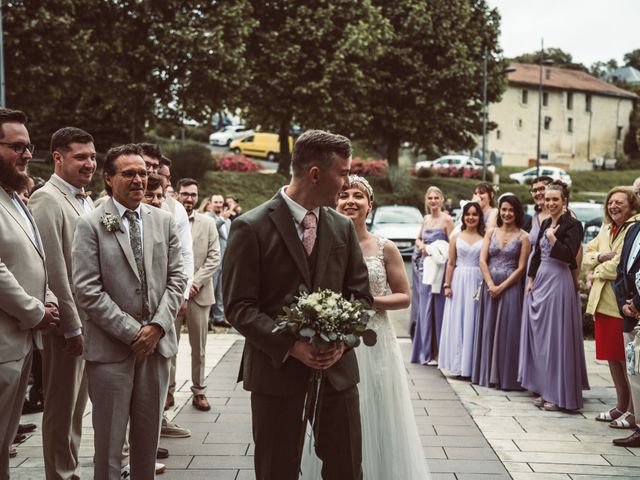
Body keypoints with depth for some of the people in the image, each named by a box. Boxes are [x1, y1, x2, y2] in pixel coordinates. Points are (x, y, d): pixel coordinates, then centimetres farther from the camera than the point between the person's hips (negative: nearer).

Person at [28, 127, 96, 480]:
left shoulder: (86, 201, 13)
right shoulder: (47, 199, -14)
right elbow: (53, 270, -18)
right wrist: (72, 327, -16)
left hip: (87, 321, 8)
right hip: (66, 324, -8)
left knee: (76, 405, 17)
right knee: (62, 407, 4)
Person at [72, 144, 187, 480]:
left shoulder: (163, 220, 7)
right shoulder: (90, 225, -5)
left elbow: (176, 277, 6)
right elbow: (87, 291, -11)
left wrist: (157, 326, -7)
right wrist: (132, 331, -13)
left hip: (157, 342, 4)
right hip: (111, 346, -4)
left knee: (149, 434, 14)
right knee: (109, 438, 6)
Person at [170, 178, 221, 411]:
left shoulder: (208, 223, 8)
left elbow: (214, 258, 2)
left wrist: (195, 282, -9)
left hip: (199, 293, 2)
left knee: (199, 347, 8)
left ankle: (199, 390, 17)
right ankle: (168, 389, 16)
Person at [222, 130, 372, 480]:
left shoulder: (343, 227, 7)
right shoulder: (251, 227, -8)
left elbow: (360, 294, 10)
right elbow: (238, 307, -10)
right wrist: (291, 346, -19)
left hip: (337, 368, 4)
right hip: (276, 371, -4)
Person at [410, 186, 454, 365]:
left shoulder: (447, 220, -6)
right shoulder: (426, 219, 13)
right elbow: (418, 239, 23)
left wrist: (436, 250, -15)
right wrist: (422, 246, 2)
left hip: (439, 268, -6)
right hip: (425, 266, 6)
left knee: (437, 309, -5)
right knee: (424, 308, 8)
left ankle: (438, 352, 3)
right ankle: (426, 352, 17)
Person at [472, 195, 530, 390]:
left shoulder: (523, 237, -1)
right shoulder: (491, 232, 9)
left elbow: (521, 268, -5)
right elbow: (482, 260, 2)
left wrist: (501, 287, -12)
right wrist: (490, 284, -10)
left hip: (510, 287, -3)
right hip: (489, 286, 3)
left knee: (507, 330, -1)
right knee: (488, 329, 7)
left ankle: (507, 377, 7)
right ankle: (488, 374, 17)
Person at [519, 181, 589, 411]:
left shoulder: (572, 225, -9)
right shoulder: (545, 223, 14)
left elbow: (569, 255, -19)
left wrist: (552, 237, -14)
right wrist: (531, 280, 13)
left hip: (559, 283, -8)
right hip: (540, 281, 8)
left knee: (556, 338, -4)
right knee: (539, 338, 11)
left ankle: (559, 394, 5)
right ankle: (545, 390, 21)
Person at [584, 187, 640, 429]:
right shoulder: (606, 230, 17)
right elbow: (586, 257, 16)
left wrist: (597, 271, -5)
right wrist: (600, 257, -6)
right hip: (602, 300, 8)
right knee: (611, 355, 14)